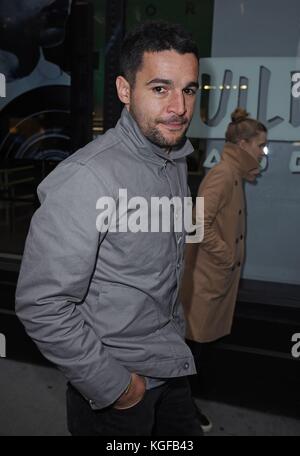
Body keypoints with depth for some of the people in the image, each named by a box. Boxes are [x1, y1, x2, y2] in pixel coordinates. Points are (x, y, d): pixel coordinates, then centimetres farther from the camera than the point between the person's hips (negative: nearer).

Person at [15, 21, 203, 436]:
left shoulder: (176, 159, 0)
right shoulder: (87, 178, -28)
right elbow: (42, 306, -27)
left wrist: (177, 338, 15)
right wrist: (112, 386, -19)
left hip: (173, 367, 8)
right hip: (113, 390, -7)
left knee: (186, 431, 24)